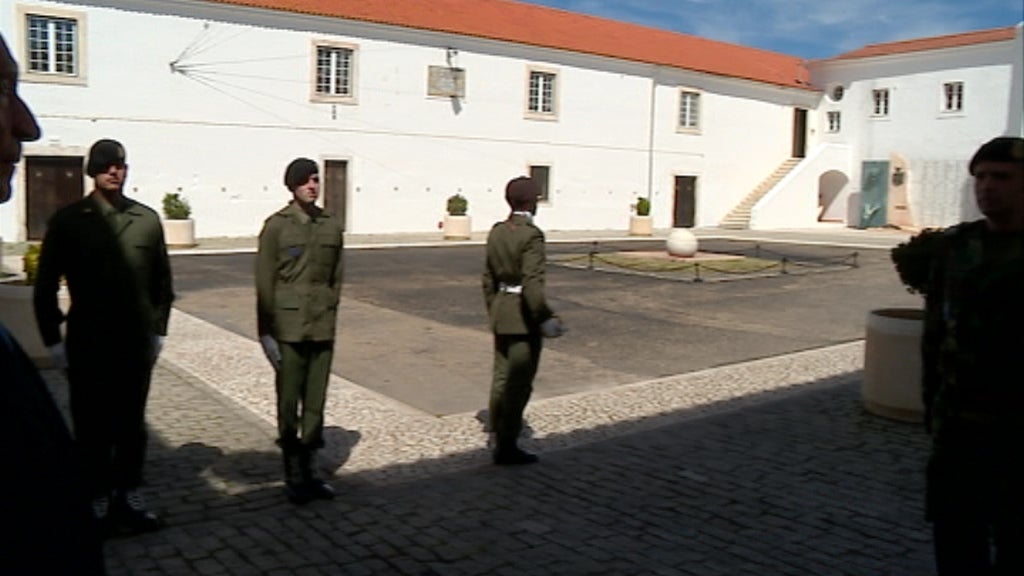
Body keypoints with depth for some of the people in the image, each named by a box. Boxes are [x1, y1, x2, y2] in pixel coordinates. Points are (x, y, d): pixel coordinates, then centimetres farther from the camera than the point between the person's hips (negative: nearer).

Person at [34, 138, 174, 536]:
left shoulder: (147, 219, 2)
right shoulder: (68, 220, -4)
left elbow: (162, 279, 8)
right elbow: (45, 285, 0)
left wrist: (158, 329, 8)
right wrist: (53, 339, -3)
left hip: (137, 342, 2)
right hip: (87, 344, -2)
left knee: (132, 424, 11)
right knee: (92, 426, 7)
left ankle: (129, 496, 24)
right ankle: (97, 502, 20)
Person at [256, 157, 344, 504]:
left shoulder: (332, 226, 7)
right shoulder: (277, 225, -4)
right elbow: (264, 282, -4)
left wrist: (330, 317, 12)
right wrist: (266, 332, -7)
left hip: (322, 327, 4)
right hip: (289, 325, -4)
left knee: (316, 401, 9)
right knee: (289, 401, 4)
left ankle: (309, 471, 21)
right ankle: (293, 476, 16)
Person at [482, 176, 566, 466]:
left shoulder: (496, 231, 7)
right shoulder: (531, 235, -17)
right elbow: (532, 284, -25)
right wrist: (545, 319, -21)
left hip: (500, 312, 8)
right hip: (524, 315, -8)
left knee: (502, 379, 15)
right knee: (519, 383, 0)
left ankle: (499, 440, 24)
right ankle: (507, 448, 6)